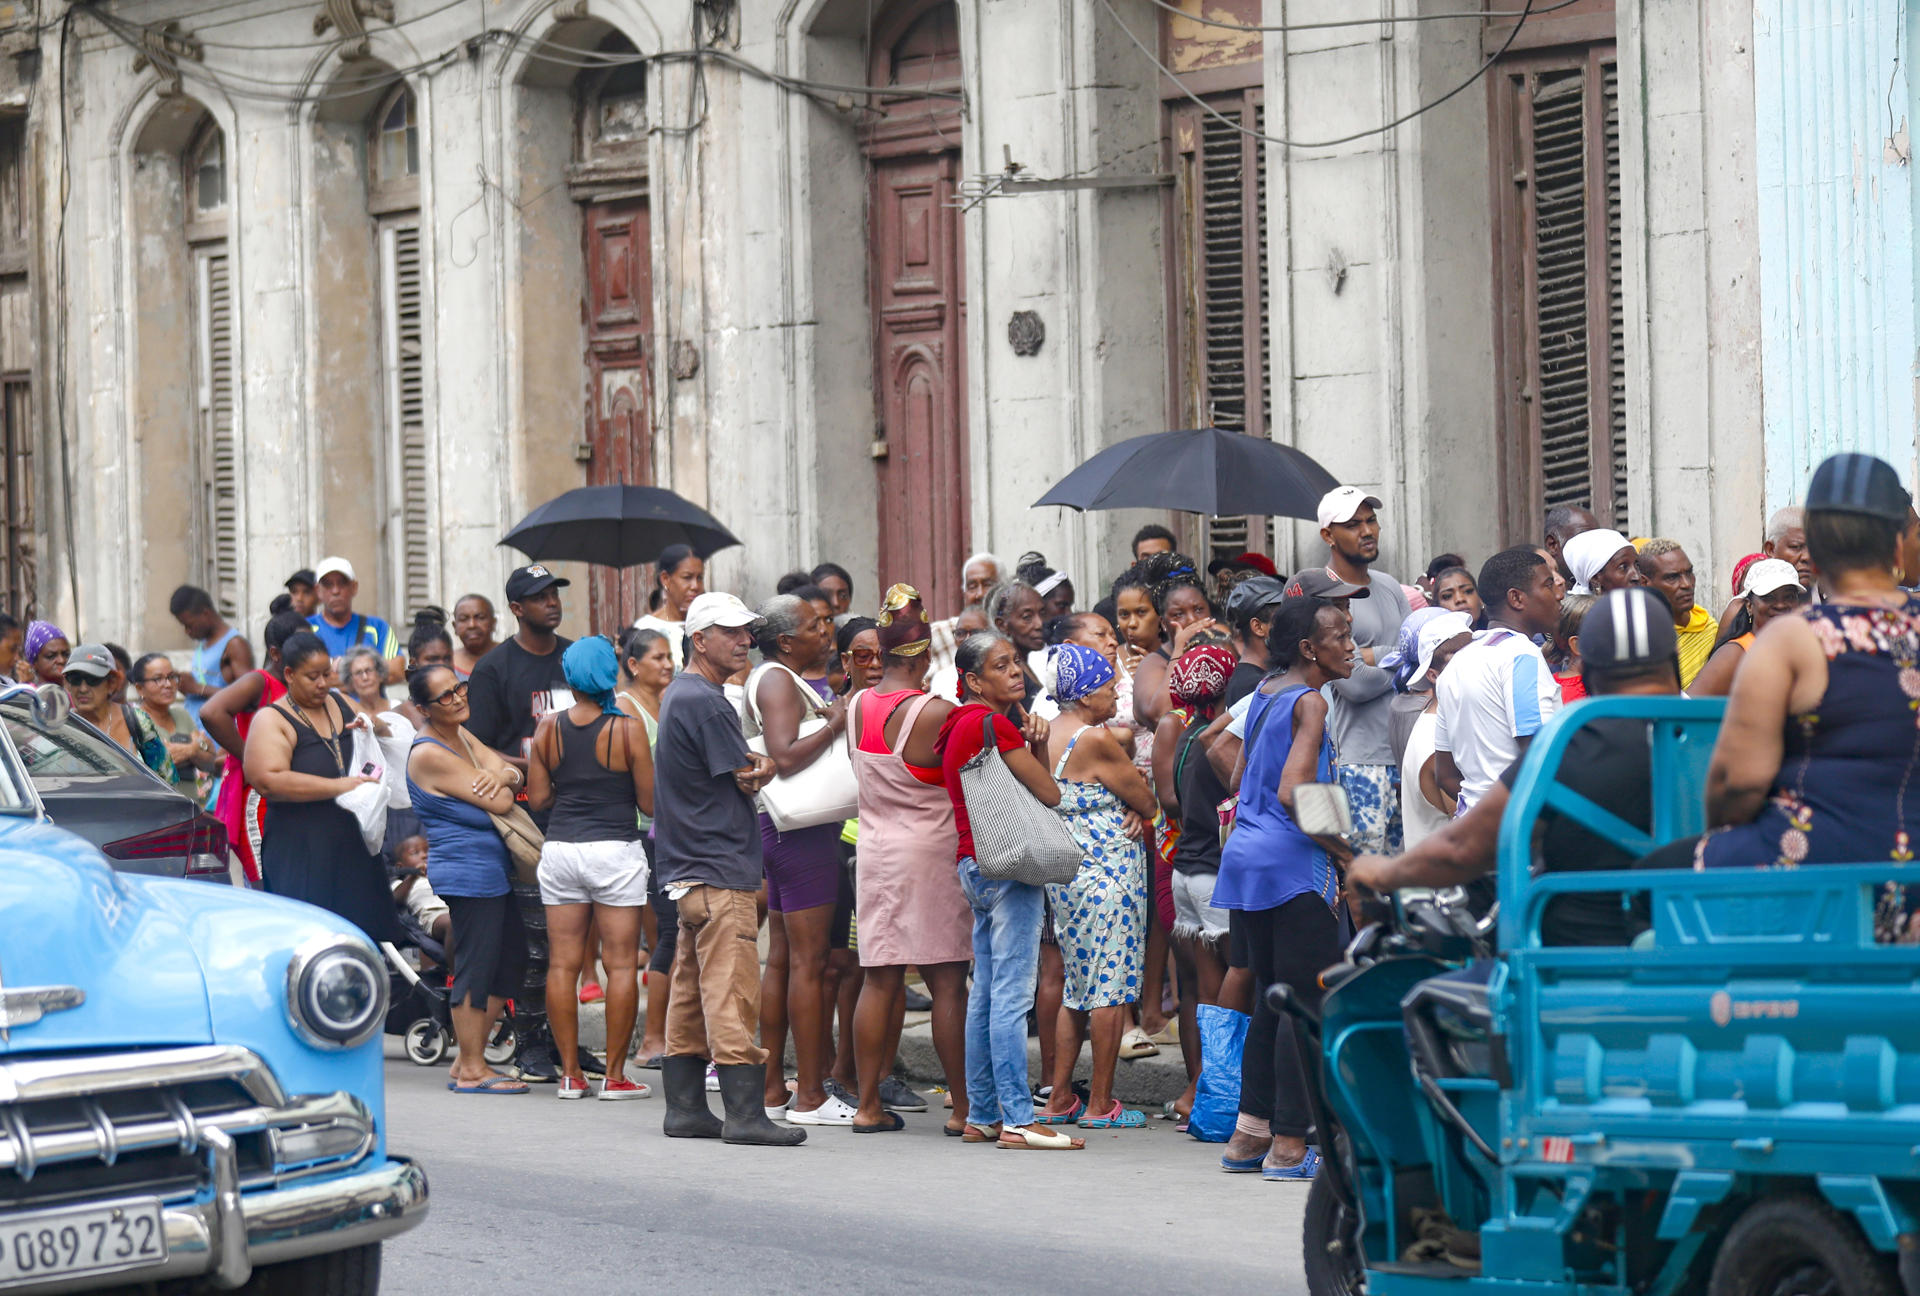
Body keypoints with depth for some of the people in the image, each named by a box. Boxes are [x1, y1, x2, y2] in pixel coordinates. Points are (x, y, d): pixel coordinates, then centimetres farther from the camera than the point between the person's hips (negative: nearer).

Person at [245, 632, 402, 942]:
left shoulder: (339, 704, 15)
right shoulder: (271, 721, -5)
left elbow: (387, 736, 29)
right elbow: (269, 780, -20)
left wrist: (373, 726, 3)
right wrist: (338, 786, -23)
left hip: (353, 845, 6)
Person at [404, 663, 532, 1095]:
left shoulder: (459, 735, 14)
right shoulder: (430, 755, -17)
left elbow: (509, 772, 9)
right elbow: (499, 803, -19)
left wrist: (503, 776, -15)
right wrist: (501, 786, 3)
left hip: (495, 870, 10)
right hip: (468, 875, -10)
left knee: (507, 964, 12)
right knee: (474, 967, -6)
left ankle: (468, 1059, 19)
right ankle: (471, 1070, 0)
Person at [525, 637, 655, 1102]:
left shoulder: (549, 728, 1)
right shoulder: (628, 729, -7)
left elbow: (538, 798, 6)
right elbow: (650, 803, -5)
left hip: (560, 850, 3)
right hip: (616, 850, -3)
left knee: (563, 963, 7)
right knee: (621, 964, 1)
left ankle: (570, 1072, 7)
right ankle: (614, 1075, 0)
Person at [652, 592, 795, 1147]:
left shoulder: (677, 695, 18)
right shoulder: (707, 704, -15)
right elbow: (748, 782, -11)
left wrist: (752, 767, 2)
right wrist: (762, 769, 9)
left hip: (687, 868, 10)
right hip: (720, 870, -10)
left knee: (690, 992, 11)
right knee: (732, 993, -12)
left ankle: (685, 1108, 14)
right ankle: (745, 1113, -14)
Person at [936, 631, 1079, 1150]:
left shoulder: (961, 724, 17)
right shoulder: (993, 724, -13)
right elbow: (1049, 794, -11)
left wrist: (1034, 741, 3)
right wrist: (1034, 747, 8)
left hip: (974, 865, 10)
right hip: (1008, 862, -10)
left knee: (985, 995, 11)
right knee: (1012, 994, -11)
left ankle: (982, 1116, 14)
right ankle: (1018, 1120, -13)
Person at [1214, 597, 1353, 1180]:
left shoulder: (1264, 694, 14)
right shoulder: (1309, 703, -13)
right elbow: (1293, 793, -22)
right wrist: (1341, 848, -13)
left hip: (1247, 856, 9)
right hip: (1293, 863, -9)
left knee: (1271, 1000, 15)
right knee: (1309, 1002, -5)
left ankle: (1249, 1135, 17)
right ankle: (1289, 1145, -6)